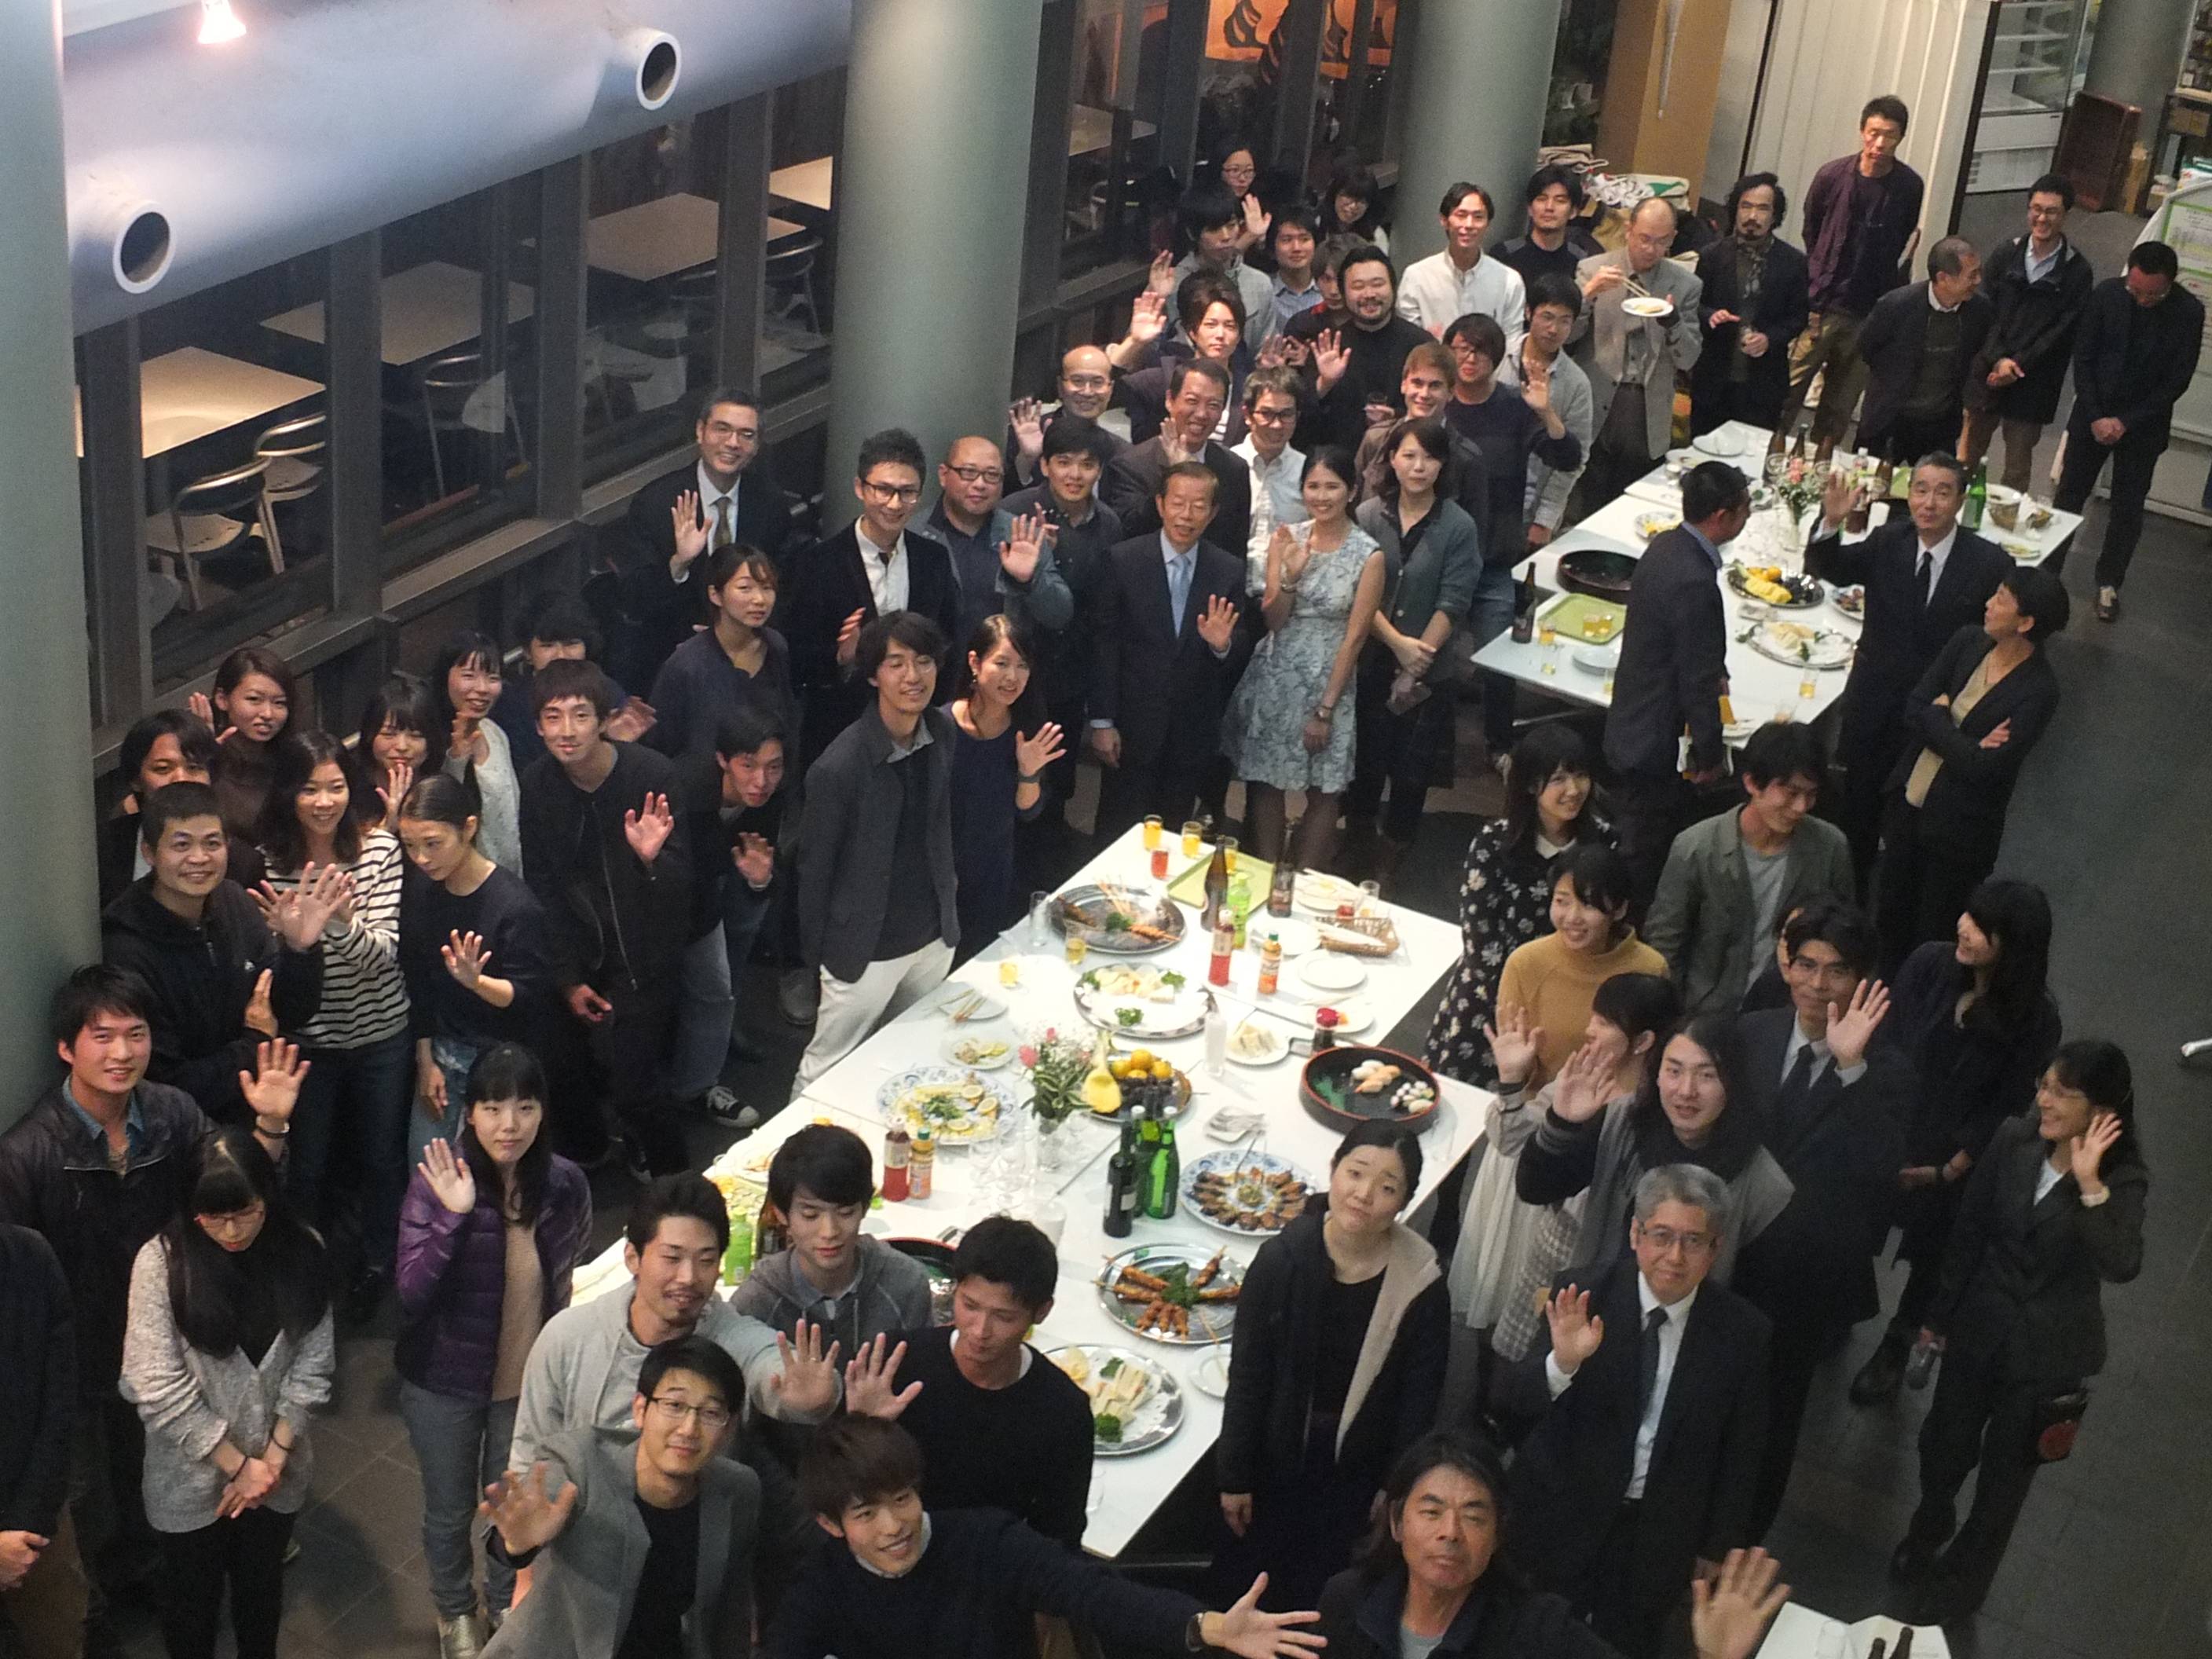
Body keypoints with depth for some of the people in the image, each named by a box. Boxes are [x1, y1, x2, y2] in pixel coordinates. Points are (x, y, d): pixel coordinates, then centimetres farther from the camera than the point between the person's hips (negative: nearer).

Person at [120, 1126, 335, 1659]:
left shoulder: (300, 1249, -10)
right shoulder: (161, 1263, -20)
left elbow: (312, 1363, -5)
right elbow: (157, 1388, -20)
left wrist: (274, 1456, -12)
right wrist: (237, 1465, -16)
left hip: (276, 1469, 3)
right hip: (193, 1476, -3)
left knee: (262, 1586, 22)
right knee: (192, 1597, 17)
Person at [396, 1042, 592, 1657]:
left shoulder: (565, 1184, -16)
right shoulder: (437, 1181, -24)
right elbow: (411, 1293, -27)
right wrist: (452, 1215, -40)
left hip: (528, 1377, 2)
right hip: (444, 1381, -2)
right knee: (449, 1510, 21)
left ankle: (506, 1603, 53)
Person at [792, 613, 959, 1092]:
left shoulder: (945, 732, -6)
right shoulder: (840, 767, -24)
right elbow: (814, 869, -12)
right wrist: (820, 954, -4)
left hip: (935, 937, 6)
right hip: (867, 951, -6)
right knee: (828, 1071, 7)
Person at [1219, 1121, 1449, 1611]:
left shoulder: (1422, 1289, -18)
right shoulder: (1282, 1259, -17)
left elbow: (1418, 1403, -7)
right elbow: (1247, 1376, -9)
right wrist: (1234, 1476, -4)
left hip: (1354, 1471, 0)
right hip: (1277, 1455, 1)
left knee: (1308, 1590, 17)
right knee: (1240, 1567, 20)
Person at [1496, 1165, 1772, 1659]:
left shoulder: (1743, 1331, -11)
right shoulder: (1585, 1295, -17)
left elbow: (1741, 1453, 0)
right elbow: (1511, 1397, -21)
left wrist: (1718, 1548, 5)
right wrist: (1562, 1362, -40)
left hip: (1660, 1538, 1)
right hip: (1563, 1513, -1)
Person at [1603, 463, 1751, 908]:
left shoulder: (1666, 545, 0)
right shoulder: (1694, 582, -30)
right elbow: (1699, 679, -23)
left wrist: (1715, 673, 8)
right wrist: (1709, 754, -12)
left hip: (1630, 732, 10)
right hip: (1660, 747, -10)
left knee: (1634, 847, 25)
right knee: (1646, 866, 7)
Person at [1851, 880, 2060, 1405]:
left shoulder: (2035, 1020, -22)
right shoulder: (1929, 964, -19)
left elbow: (2007, 1107, -14)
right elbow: (1882, 1043, -12)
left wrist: (1949, 1169, -14)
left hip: (1955, 1158, -1)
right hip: (1886, 1133, 1)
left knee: (1932, 1253, 20)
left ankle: (1896, 1347, 47)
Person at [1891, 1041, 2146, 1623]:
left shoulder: (2123, 1180, -21)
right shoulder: (2014, 1140, -14)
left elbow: (2121, 1266, -38)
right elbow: (1969, 1233, -2)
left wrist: (2089, 1184, -43)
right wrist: (1941, 1313, 7)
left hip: (2048, 1350, -3)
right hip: (1981, 1326, 3)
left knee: (2005, 1474, 19)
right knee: (1943, 1448, 21)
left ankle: (1960, 1581, 44)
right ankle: (1929, 1531, 55)